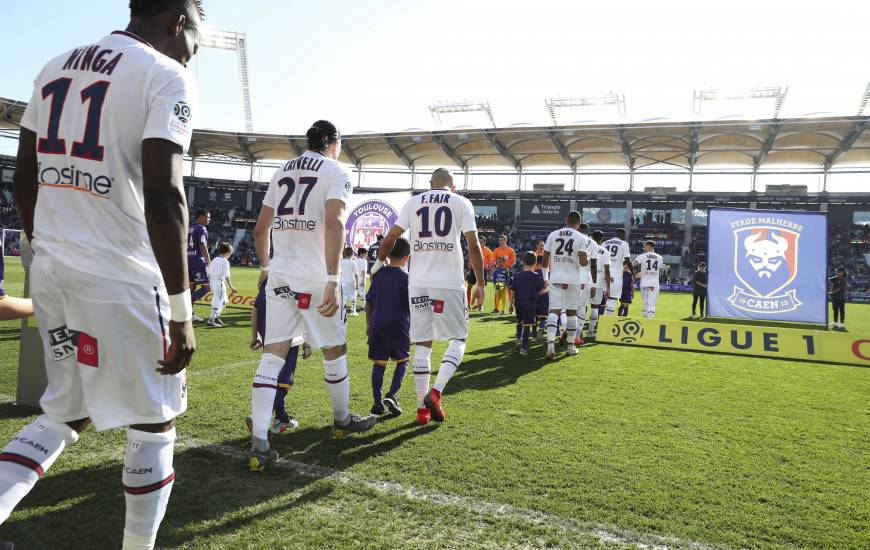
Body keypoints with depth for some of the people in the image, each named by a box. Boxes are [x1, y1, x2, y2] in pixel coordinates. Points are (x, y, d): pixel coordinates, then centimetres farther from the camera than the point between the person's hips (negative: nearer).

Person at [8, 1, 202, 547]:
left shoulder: (55, 68, 15)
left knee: (65, 412, 21)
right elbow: (162, 195, -19)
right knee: (154, 421, 10)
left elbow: (25, 180, 15)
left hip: (51, 269, 7)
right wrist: (180, 309, -17)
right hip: (122, 277, -7)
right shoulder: (168, 77, -8)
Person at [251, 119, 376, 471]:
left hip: (280, 276, 5)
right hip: (315, 278, -5)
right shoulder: (336, 172, -1)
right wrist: (333, 280, -21)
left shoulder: (282, 172, 17)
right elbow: (334, 224, -17)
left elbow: (260, 229, 18)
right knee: (334, 352, 14)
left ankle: (259, 445, -4)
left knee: (272, 355, 2)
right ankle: (342, 421, 32)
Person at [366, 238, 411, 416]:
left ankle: (378, 403, 8)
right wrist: (413, 328, 5)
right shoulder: (406, 277, -5)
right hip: (399, 327, -3)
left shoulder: (379, 274, 5)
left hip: (377, 326, 3)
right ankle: (392, 395, -4)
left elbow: (368, 302, 10)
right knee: (403, 361, 12)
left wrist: (368, 324, 20)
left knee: (379, 363, 8)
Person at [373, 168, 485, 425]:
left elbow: (391, 237, 9)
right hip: (449, 283, -2)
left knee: (422, 344, 9)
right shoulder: (461, 203, 5)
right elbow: (473, 245, -1)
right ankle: (435, 392, -8)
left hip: (418, 282, 3)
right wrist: (481, 284, 5)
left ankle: (422, 407, 11)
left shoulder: (413, 202, 11)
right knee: (458, 339, 10)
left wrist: (379, 263, 26)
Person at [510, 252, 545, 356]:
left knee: (519, 322, 26)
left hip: (519, 303, 2)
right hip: (531, 303, -2)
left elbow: (513, 292, 1)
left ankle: (519, 338, 13)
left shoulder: (517, 276, -1)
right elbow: (540, 292, -2)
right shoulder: (536, 277, -6)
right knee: (527, 324, -2)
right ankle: (524, 347, -5)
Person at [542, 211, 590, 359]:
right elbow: (583, 262, -13)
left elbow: (545, 260, 7)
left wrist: (545, 277, 19)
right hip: (573, 280, -1)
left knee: (554, 311, -1)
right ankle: (570, 346, 19)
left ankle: (550, 343, -19)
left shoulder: (553, 235, 6)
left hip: (555, 279, 1)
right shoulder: (581, 238, -3)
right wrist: (588, 259, 11)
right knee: (571, 312, 11)